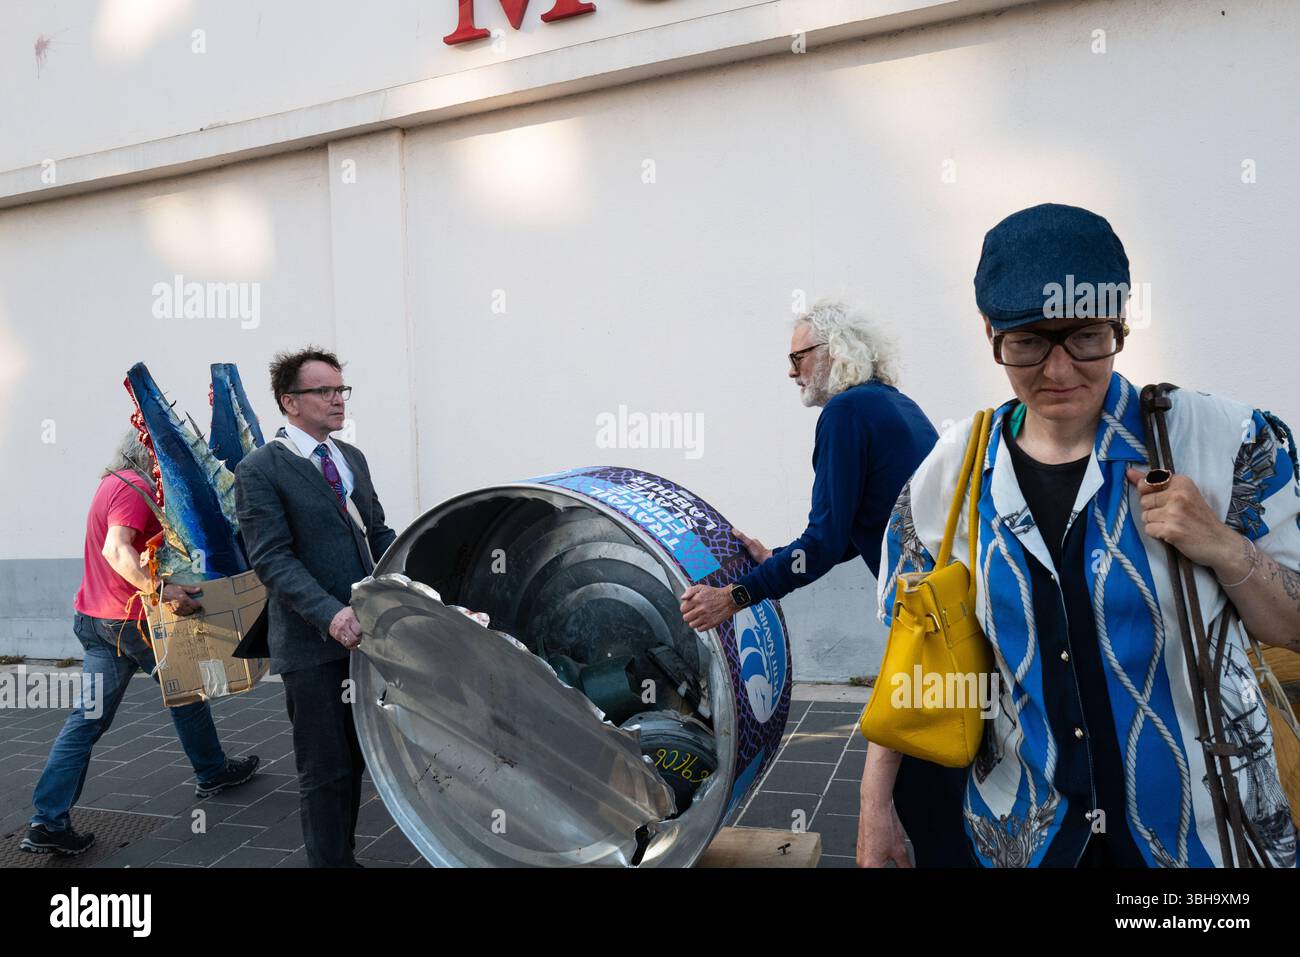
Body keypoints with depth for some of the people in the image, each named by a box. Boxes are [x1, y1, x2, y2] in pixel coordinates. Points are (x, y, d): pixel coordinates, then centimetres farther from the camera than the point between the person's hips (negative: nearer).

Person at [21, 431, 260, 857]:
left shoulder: (112, 482, 13)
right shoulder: (136, 487, -18)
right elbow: (116, 550, -31)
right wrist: (160, 591, -41)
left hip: (93, 616, 8)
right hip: (130, 618, -8)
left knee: (88, 718, 6)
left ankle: (48, 822, 3)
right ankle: (213, 773, 30)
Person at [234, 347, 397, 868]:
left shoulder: (353, 458, 12)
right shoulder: (259, 470, -9)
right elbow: (272, 558, -16)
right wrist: (330, 614, -27)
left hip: (364, 633, 7)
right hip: (312, 645, -6)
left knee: (355, 761, 18)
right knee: (325, 771, 5)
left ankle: (345, 852, 34)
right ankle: (330, 860, 21)